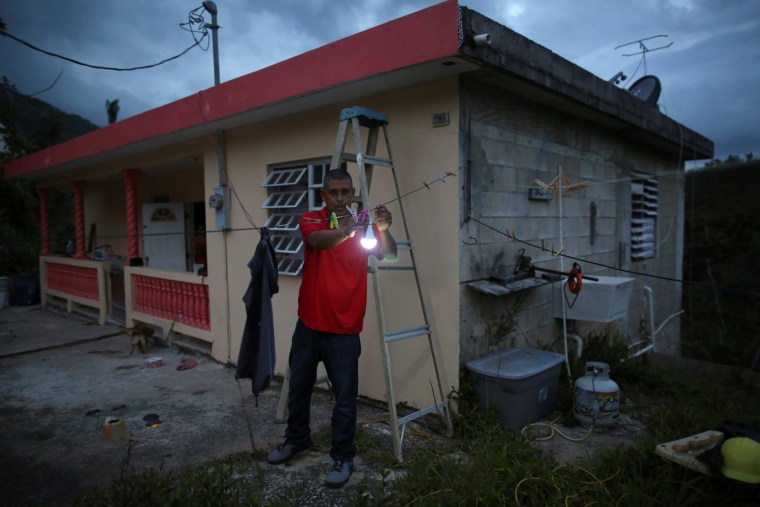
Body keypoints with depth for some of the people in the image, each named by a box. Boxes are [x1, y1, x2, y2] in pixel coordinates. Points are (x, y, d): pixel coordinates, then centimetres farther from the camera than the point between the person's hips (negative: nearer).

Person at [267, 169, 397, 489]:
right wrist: (345, 231, -47)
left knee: (345, 396, 3)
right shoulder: (310, 220, -4)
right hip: (308, 323, 2)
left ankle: (343, 457, 21)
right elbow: (318, 240, -27)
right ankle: (296, 439, 41)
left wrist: (384, 231, -39)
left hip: (344, 329, -2)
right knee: (298, 386, 19)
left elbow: (390, 255, -18)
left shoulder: (363, 226, -4)